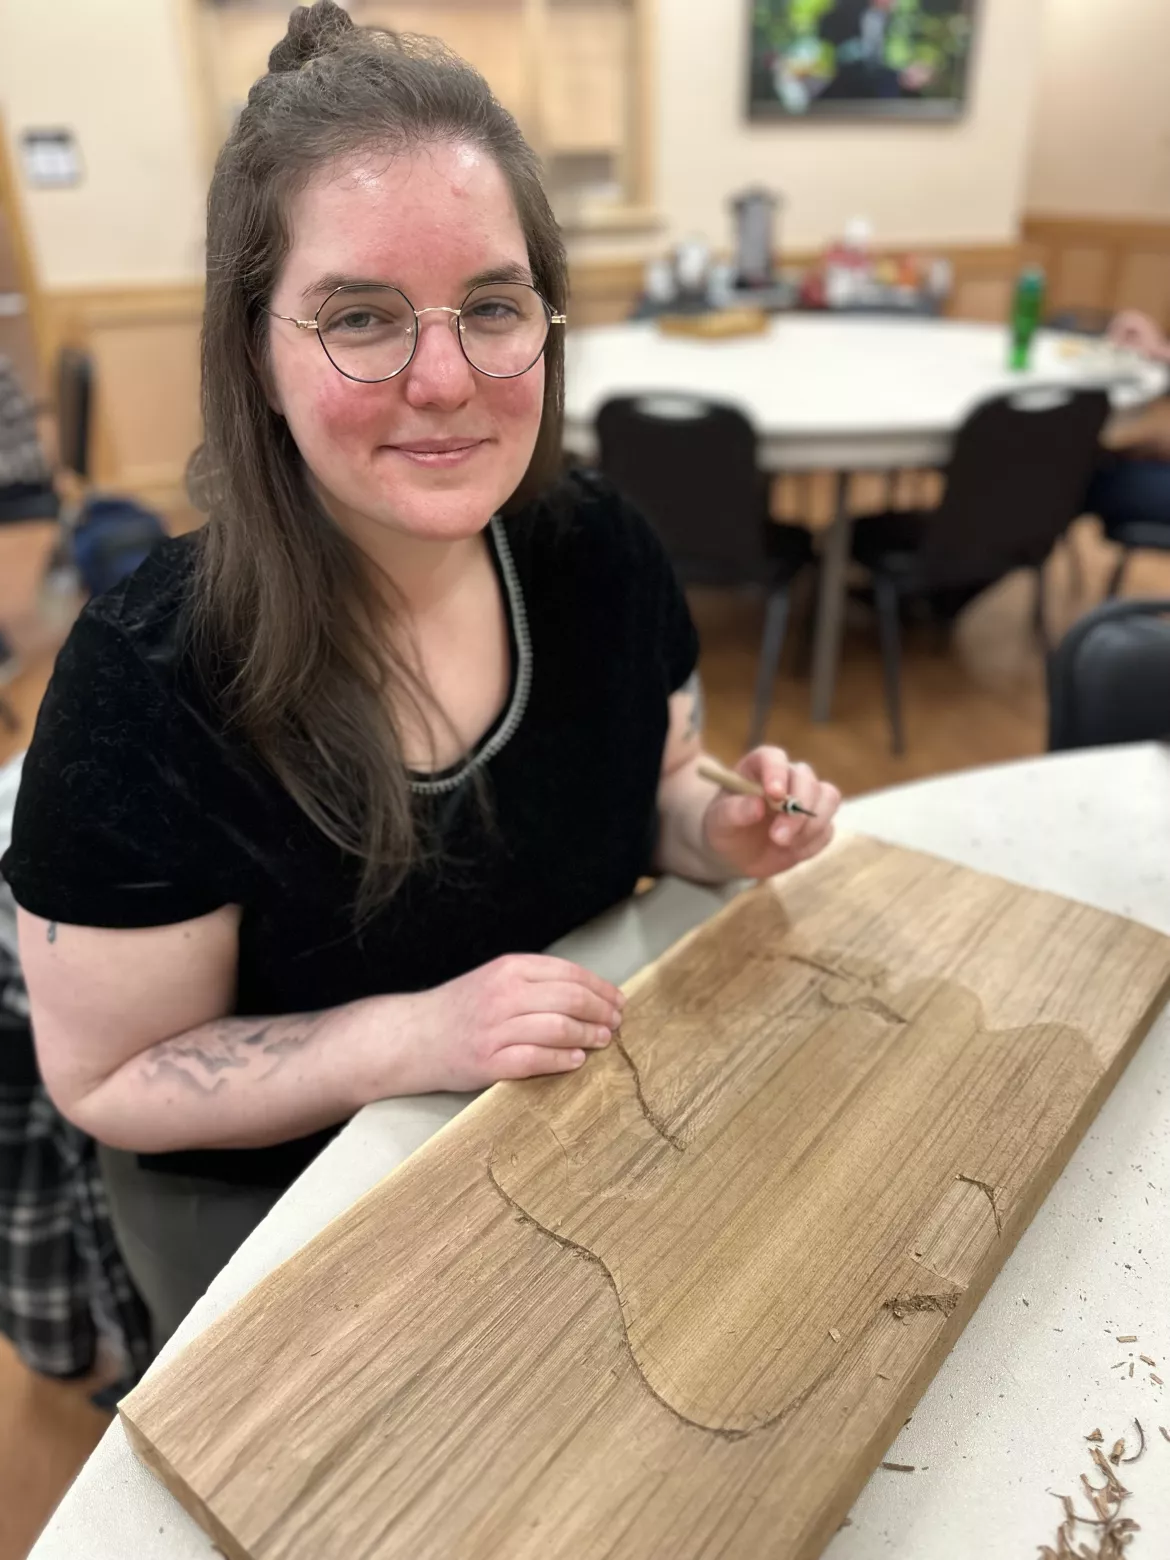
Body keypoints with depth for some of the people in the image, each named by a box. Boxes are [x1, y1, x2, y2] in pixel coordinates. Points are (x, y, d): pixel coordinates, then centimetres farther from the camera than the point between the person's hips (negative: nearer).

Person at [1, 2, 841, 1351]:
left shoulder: (599, 553, -15)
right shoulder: (147, 683, -29)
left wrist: (721, 832, -20)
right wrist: (418, 1037, -31)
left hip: (573, 1107, 4)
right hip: (271, 1201, -3)